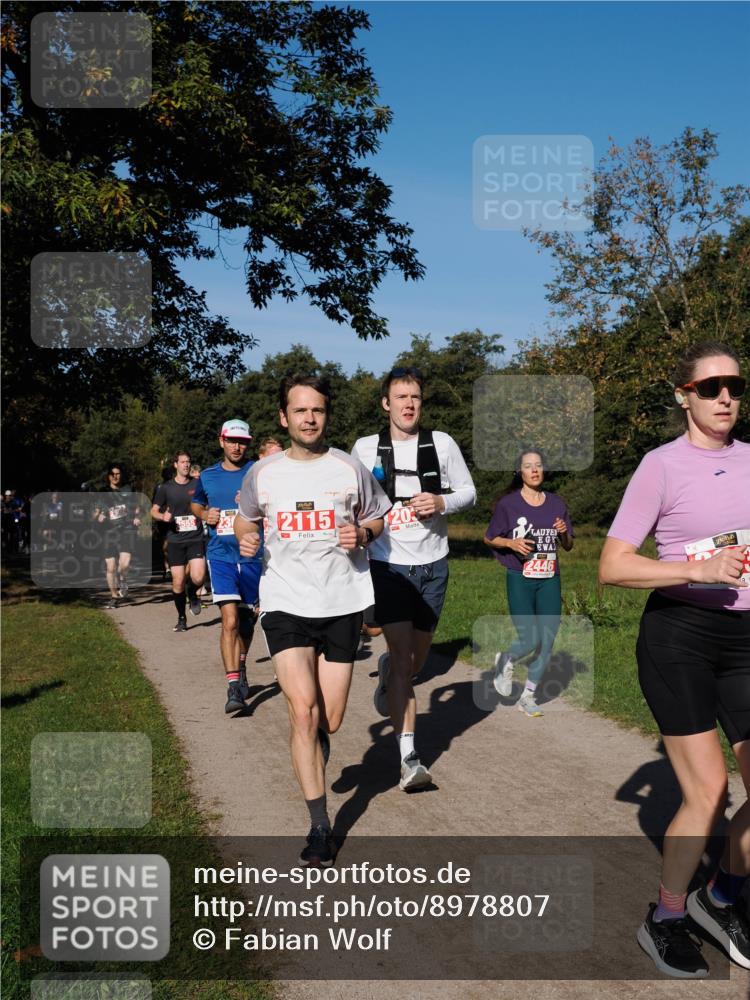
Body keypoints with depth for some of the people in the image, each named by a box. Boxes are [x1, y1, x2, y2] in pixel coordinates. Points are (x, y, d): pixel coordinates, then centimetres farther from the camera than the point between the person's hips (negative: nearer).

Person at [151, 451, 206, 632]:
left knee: (198, 578, -17)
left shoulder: (198, 484, 6)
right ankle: (181, 618, 19)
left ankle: (193, 594, 19)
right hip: (175, 540, 0)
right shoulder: (165, 488, 5)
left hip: (196, 538, 0)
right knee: (178, 582, -1)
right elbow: (154, 511, 10)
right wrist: (163, 516, -11)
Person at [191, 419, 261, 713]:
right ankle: (233, 687, -13)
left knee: (246, 619, 14)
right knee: (230, 620, -14)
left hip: (252, 555, 0)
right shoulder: (208, 476, 7)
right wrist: (205, 514, 3)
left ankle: (241, 669, 39)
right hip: (221, 555, 0)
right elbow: (195, 504, 25)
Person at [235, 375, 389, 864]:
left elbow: (377, 517, 13)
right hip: (286, 604, 0)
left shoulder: (350, 468, 0)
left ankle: (315, 754, 45)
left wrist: (361, 535, -8)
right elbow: (246, 519, 20)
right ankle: (320, 826, 2)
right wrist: (245, 539, -3)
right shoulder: (262, 473, 3)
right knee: (304, 712, -13)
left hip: (343, 604, 1)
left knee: (330, 723, 7)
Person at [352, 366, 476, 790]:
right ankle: (409, 756, -7)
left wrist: (441, 502, -15)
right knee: (401, 655, -11)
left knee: (418, 658, 16)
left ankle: (388, 674, 52)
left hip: (432, 564, 2)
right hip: (388, 564, -2)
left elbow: (469, 492, 4)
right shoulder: (366, 448, 0)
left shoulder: (442, 443, 0)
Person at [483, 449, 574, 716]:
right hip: (520, 580, -4)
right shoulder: (508, 503, -3)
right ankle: (505, 660, 26)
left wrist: (564, 533, -7)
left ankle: (528, 696, 21)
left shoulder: (557, 504, 7)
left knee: (548, 641, 3)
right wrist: (511, 543, -14)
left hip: (549, 580, 4)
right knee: (530, 640, -9)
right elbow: (489, 539, 4)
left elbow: (568, 546, 14)